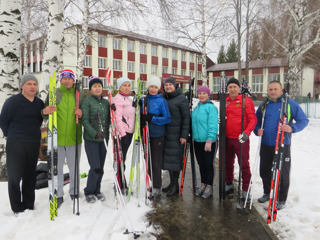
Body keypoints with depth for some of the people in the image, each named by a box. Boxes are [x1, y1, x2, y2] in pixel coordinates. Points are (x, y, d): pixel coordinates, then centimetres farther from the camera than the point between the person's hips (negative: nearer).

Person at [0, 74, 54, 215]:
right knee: (15, 176, -1)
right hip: (16, 145, -4)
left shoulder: (39, 103, 8)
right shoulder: (12, 101, -8)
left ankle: (29, 206, 21)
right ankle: (17, 209, 11)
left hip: (34, 144, 5)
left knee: (30, 176, 11)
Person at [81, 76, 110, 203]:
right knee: (95, 167, -7)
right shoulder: (87, 101, -4)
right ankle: (89, 192, 14)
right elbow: (84, 120, -11)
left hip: (103, 139, 5)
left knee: (101, 167, 10)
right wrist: (95, 133, -21)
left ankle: (97, 190, 27)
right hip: (91, 139, -5)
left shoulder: (106, 102, 12)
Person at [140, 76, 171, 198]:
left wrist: (152, 118, -19)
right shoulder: (143, 99, 8)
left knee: (156, 162, 1)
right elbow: (139, 114, 14)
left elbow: (167, 118, -10)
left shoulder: (162, 101, -5)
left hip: (157, 135, -5)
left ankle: (156, 188, 14)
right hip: (145, 134, 5)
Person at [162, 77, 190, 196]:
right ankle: (171, 182, 23)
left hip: (176, 133, -6)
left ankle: (175, 184, 10)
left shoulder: (181, 98, -5)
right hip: (165, 133, 6)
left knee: (175, 157, -3)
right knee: (167, 156, 10)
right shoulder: (163, 98, 12)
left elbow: (186, 117, -9)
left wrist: (184, 135, -14)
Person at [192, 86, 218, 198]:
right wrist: (192, 136, 13)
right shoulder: (196, 108, 12)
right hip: (197, 141, 7)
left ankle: (209, 187, 19)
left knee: (209, 164, 5)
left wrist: (209, 140, -22)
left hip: (208, 141, -7)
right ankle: (203, 184, 30)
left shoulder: (211, 107, -12)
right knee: (201, 164, 16)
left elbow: (213, 125, -18)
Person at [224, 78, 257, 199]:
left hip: (241, 139, -5)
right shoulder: (225, 102, 9)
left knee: (244, 164, 1)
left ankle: (245, 190, 14)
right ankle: (229, 184, 33)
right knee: (228, 163, 15)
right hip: (227, 138, 5)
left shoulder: (246, 100, -6)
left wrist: (246, 133, -23)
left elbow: (253, 119, -11)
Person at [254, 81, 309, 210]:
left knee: (283, 173, 4)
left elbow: (304, 120, -4)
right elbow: (256, 121, 17)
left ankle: (282, 200, 22)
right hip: (265, 145, 4)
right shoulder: (263, 105, 9)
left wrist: (292, 128, -22)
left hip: (282, 145, -4)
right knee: (264, 171, 15)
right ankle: (267, 193, 36)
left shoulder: (290, 104, -3)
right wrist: (257, 130, -5)